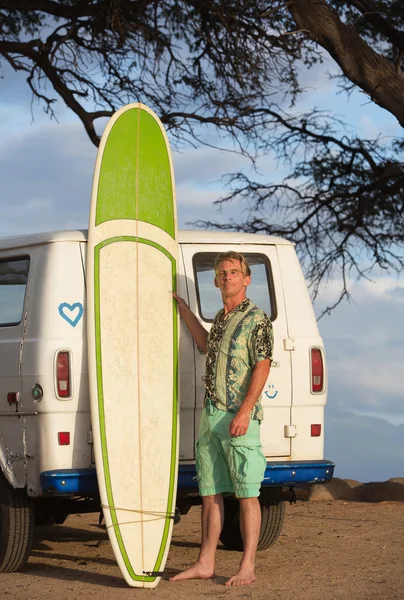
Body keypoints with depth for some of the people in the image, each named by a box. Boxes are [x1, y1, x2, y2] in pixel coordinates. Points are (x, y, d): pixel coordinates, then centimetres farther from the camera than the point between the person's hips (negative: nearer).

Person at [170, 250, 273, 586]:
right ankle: (205, 563, 13)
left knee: (247, 494, -5)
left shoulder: (257, 319, -7)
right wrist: (183, 309, 33)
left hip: (239, 417, -8)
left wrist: (244, 411, -22)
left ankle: (248, 568, -3)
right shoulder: (220, 318, 18)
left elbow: (262, 367, -14)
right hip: (210, 415, 8)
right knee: (210, 493, 9)